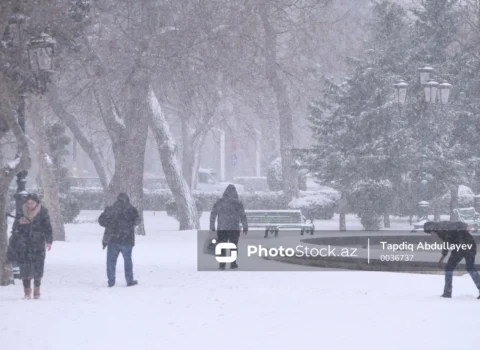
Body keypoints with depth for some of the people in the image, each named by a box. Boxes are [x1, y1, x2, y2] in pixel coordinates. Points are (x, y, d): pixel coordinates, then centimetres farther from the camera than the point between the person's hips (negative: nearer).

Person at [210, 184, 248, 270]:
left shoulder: (219, 202, 2)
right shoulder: (238, 203, -6)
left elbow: (212, 215, 4)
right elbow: (243, 216, -5)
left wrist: (212, 227, 11)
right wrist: (245, 227, 3)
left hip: (221, 229, 1)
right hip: (234, 229, -1)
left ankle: (222, 265, 4)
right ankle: (233, 264, 14)